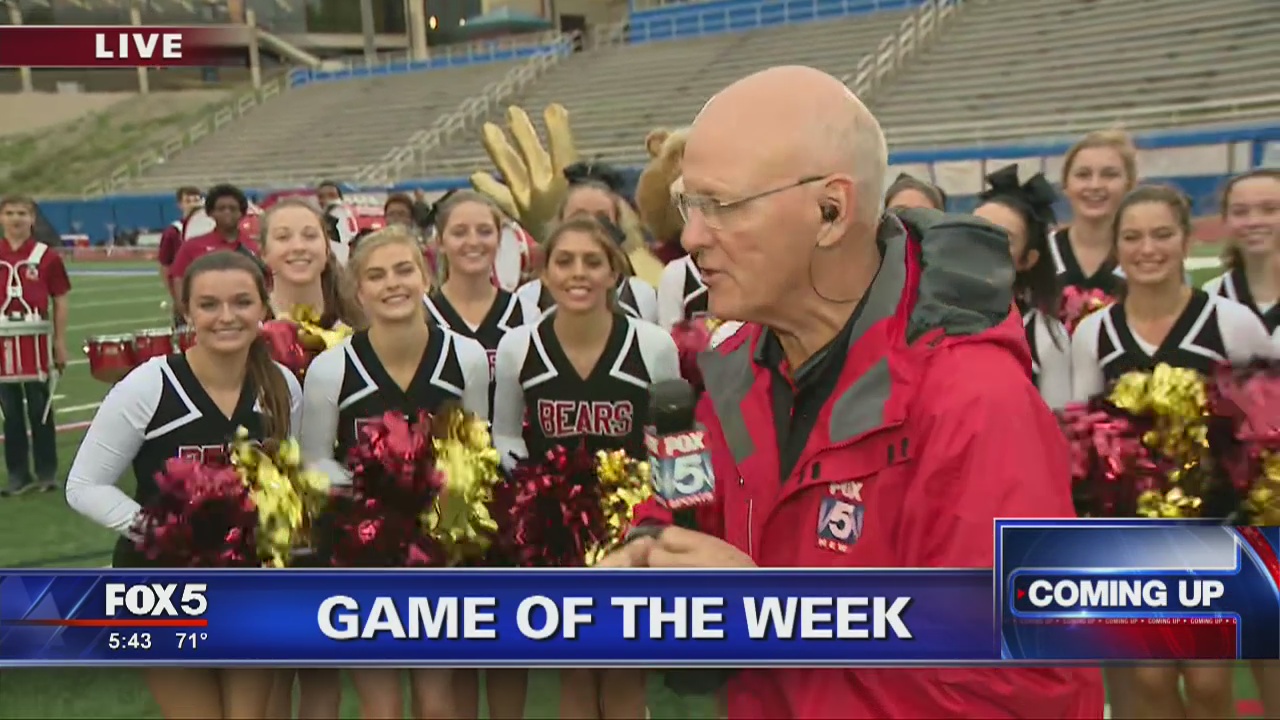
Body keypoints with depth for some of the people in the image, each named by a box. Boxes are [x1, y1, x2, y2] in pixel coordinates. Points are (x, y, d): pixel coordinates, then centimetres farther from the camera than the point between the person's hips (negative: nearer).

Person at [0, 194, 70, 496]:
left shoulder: (47, 256, -3)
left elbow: (60, 301, 1)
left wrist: (60, 342, -3)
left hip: (36, 340, -2)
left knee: (39, 407, 5)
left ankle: (47, 471, 15)